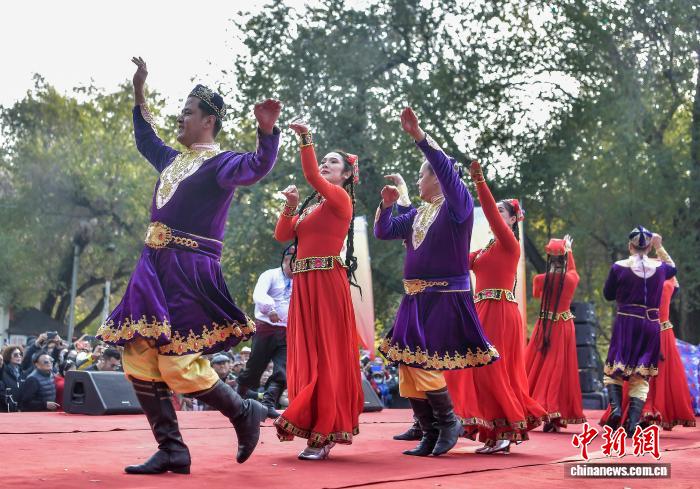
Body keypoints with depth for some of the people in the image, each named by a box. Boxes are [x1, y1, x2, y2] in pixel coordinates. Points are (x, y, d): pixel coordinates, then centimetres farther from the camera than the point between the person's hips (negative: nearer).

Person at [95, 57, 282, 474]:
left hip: (189, 272, -8)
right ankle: (171, 451, 9)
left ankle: (246, 413, 12)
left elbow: (257, 166, -25)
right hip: (154, 270, 9)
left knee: (179, 367, -12)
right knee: (139, 362, 3)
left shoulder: (219, 164, -4)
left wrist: (267, 130, -42)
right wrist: (140, 93, 39)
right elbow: (145, 139, 41)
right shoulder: (173, 160, 20)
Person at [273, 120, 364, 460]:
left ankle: (324, 434, -6)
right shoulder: (311, 206, 21)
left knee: (326, 355, -7)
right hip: (303, 285, 8)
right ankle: (314, 428, 12)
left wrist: (306, 140, -23)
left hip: (327, 283, -8)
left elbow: (311, 177, -20)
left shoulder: (340, 198, -2)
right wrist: (290, 205, 1)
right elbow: (282, 236, 13)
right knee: (305, 354, 7)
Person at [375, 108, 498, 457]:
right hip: (415, 299, 8)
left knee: (422, 363, -13)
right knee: (407, 366, 5)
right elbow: (383, 232, 18)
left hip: (444, 299, -8)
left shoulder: (457, 205, -5)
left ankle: (449, 421, 6)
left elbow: (446, 169, -20)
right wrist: (386, 204, 1)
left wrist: (418, 136, -28)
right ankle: (430, 434, 13)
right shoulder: (417, 214, 16)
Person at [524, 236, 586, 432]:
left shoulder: (540, 279, -8)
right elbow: (572, 269, 19)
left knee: (538, 368, 6)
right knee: (558, 370, 3)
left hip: (544, 327, 0)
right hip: (564, 328, 0)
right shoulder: (572, 278, -7)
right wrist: (569, 251, 31)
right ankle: (554, 416, 0)